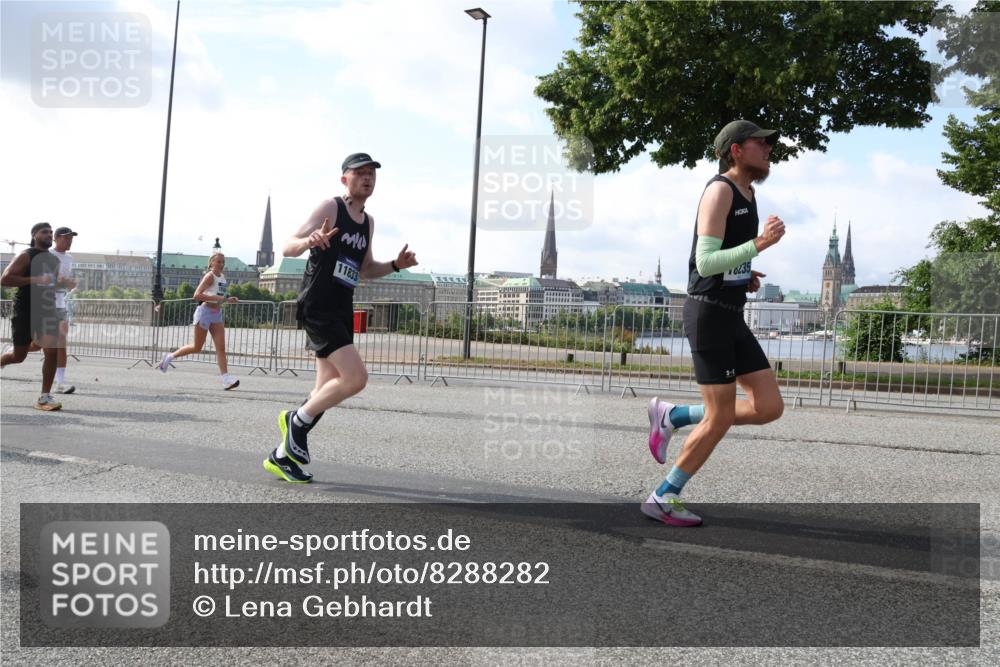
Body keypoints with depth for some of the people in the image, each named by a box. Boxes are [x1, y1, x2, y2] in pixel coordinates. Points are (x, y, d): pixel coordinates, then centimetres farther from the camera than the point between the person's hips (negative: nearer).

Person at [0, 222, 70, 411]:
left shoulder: (54, 260, 13)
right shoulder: (26, 256, -8)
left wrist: (62, 283, 6)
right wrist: (34, 279, -24)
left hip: (47, 311, 5)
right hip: (25, 311, -5)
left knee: (52, 352, -10)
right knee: (19, 355, 5)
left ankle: (45, 397, -4)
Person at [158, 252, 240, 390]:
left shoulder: (222, 277, 13)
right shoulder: (209, 276, -11)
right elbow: (197, 295, -21)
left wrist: (228, 300, 9)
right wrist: (217, 298, -26)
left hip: (217, 314, 7)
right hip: (205, 311, -7)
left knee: (221, 347, -4)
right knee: (197, 347, 3)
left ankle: (226, 380, -10)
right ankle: (170, 356, 25)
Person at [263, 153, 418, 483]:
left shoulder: (369, 222, 17)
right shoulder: (330, 208, -6)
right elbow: (289, 248, -12)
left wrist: (395, 265, 9)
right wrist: (310, 240, -34)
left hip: (341, 312, 9)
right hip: (317, 307, -9)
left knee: (327, 390, 10)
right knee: (355, 377, -21)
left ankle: (282, 456, 21)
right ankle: (297, 419, 1)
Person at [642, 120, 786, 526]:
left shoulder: (748, 194, 18)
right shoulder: (720, 189, -12)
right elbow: (705, 263, -20)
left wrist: (747, 276, 12)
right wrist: (759, 244, -27)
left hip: (731, 316, 9)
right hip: (708, 313, -9)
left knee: (769, 407, 3)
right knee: (720, 419, -5)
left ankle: (671, 417, 16)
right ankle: (662, 500, 9)